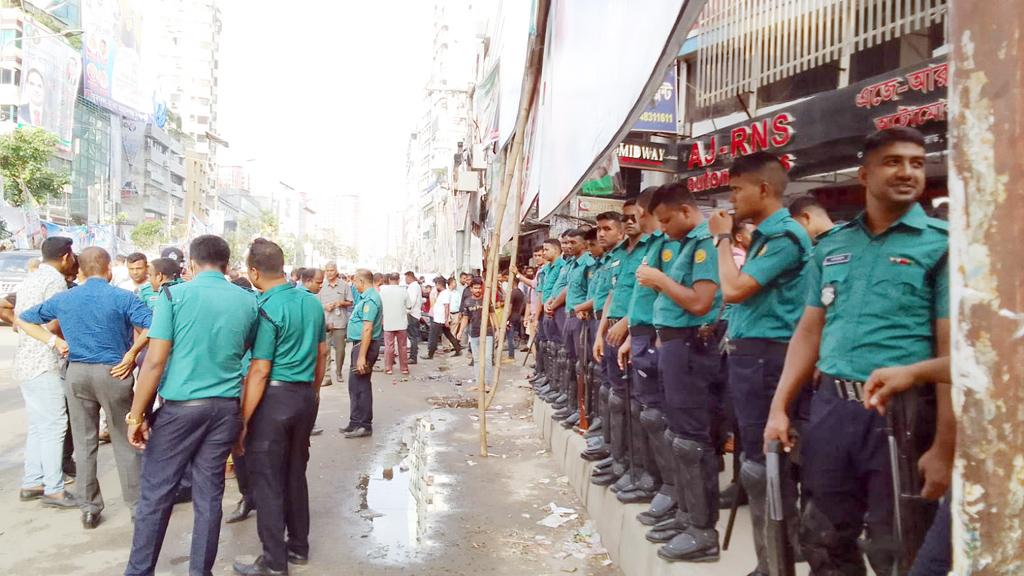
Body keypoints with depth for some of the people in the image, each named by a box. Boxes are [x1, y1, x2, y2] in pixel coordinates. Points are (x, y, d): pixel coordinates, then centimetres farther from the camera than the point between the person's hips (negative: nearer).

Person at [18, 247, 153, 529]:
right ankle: (136, 504, 14)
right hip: (113, 372, -3)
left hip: (77, 373, 3)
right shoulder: (123, 297, -9)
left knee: (84, 442, 12)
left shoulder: (63, 299, 5)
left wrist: (55, 341, 6)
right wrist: (132, 353, -12)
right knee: (124, 441, 7)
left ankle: (88, 508, 18)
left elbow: (23, 320, 15)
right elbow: (153, 326, -21)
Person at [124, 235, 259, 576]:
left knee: (156, 493, 9)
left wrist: (137, 414, -4)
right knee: (209, 494, 10)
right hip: (226, 407, 3)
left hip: (180, 406, -3)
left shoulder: (175, 296, -6)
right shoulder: (249, 302, 5)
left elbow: (155, 361, -9)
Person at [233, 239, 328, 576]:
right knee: (295, 473, 18)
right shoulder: (312, 301, 5)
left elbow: (259, 372, -19)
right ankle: (298, 547, 30)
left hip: (274, 397, -7)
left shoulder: (266, 309, -17)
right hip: (305, 395, 7)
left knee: (267, 480, 5)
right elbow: (322, 352, 14)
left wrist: (243, 421, -14)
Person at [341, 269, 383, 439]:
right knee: (358, 385, 15)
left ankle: (362, 425, 2)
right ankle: (358, 423, 24)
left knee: (359, 386, -5)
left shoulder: (369, 300, -18)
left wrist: (361, 356, -26)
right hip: (360, 344, 11)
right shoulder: (369, 296, 15)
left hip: (364, 345, -11)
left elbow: (367, 329, -24)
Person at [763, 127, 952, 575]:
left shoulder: (941, 244, -4)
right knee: (824, 539, 16)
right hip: (831, 405, 4)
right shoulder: (831, 246, 9)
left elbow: (951, 348, -10)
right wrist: (779, 408, 4)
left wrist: (944, 445, -15)